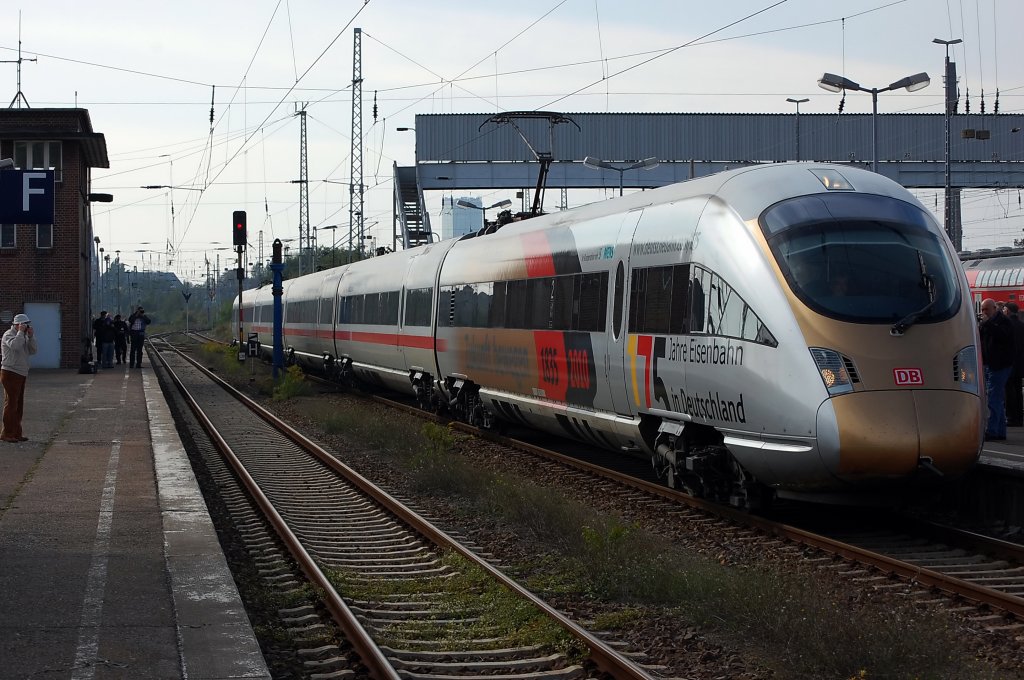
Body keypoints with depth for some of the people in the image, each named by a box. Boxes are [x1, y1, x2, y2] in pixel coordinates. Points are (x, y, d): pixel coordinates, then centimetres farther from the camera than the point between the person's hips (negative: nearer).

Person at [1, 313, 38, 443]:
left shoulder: (23, 336, 16)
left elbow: (32, 350, 8)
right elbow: (15, 346, -30)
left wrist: (31, 336, -2)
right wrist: (21, 332, -20)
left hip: (21, 374, 9)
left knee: (19, 405, 10)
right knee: (11, 403, -9)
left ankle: (16, 433, 14)